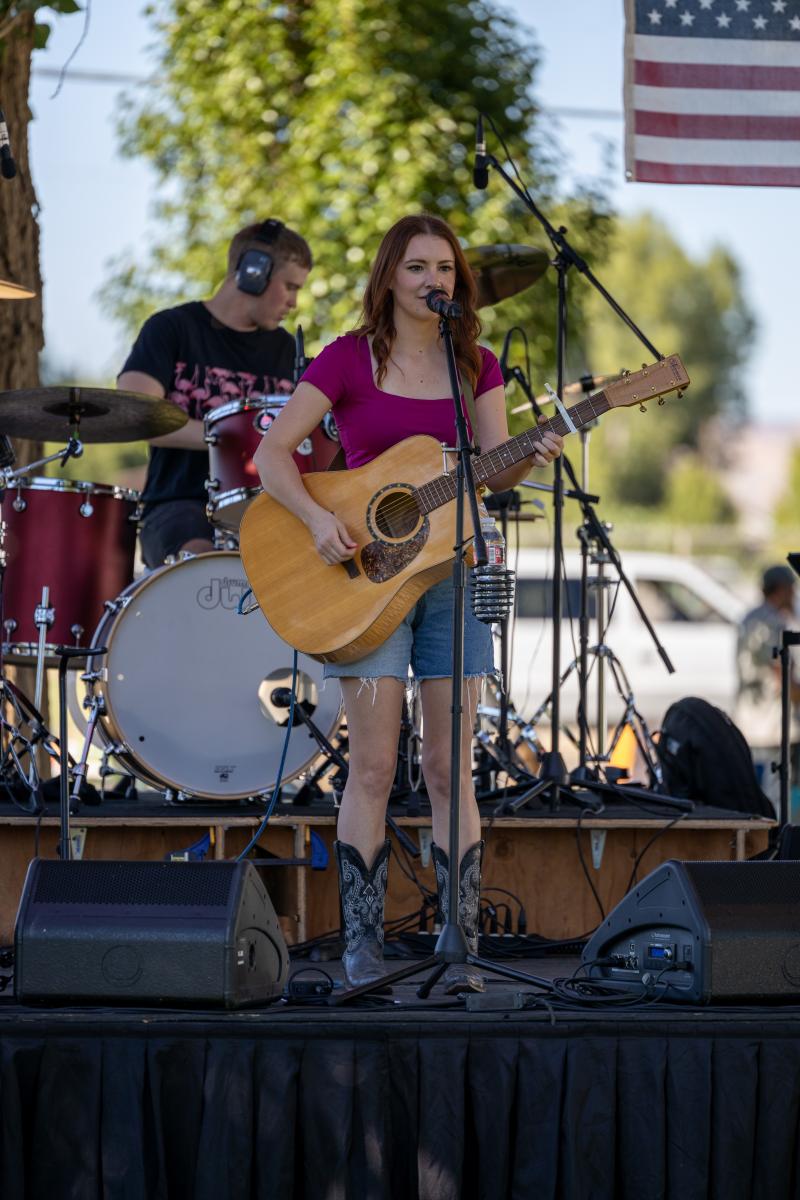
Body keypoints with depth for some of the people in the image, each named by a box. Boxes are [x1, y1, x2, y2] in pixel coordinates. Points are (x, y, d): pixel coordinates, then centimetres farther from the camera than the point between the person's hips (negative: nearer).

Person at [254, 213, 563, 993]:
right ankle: (362, 944, 0)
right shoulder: (348, 359, -1)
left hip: (453, 570, 3)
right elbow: (272, 453, -5)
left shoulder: (476, 364, 9)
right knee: (374, 767, -5)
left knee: (450, 768, 0)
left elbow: (492, 471, 2)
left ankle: (461, 949, 1)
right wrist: (318, 518, -20)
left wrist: (527, 460, -20)